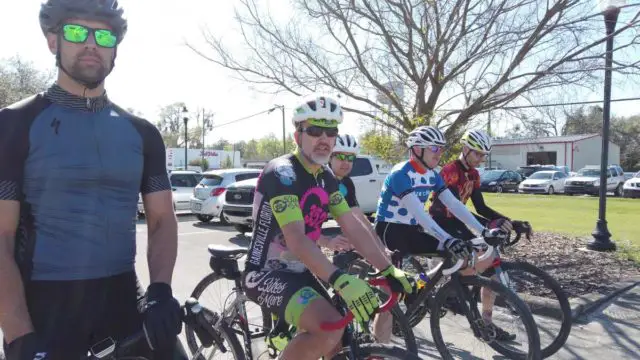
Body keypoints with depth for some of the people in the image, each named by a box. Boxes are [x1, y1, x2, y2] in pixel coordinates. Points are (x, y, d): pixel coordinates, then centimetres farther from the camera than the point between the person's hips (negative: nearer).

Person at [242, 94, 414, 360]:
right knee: (330, 328, -29)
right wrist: (340, 280, -43)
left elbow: (354, 227, 1)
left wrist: (388, 270, -7)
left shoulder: (326, 178, 6)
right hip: (266, 272, -8)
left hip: (299, 272, 8)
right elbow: (296, 239, -31)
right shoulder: (281, 172, -21)